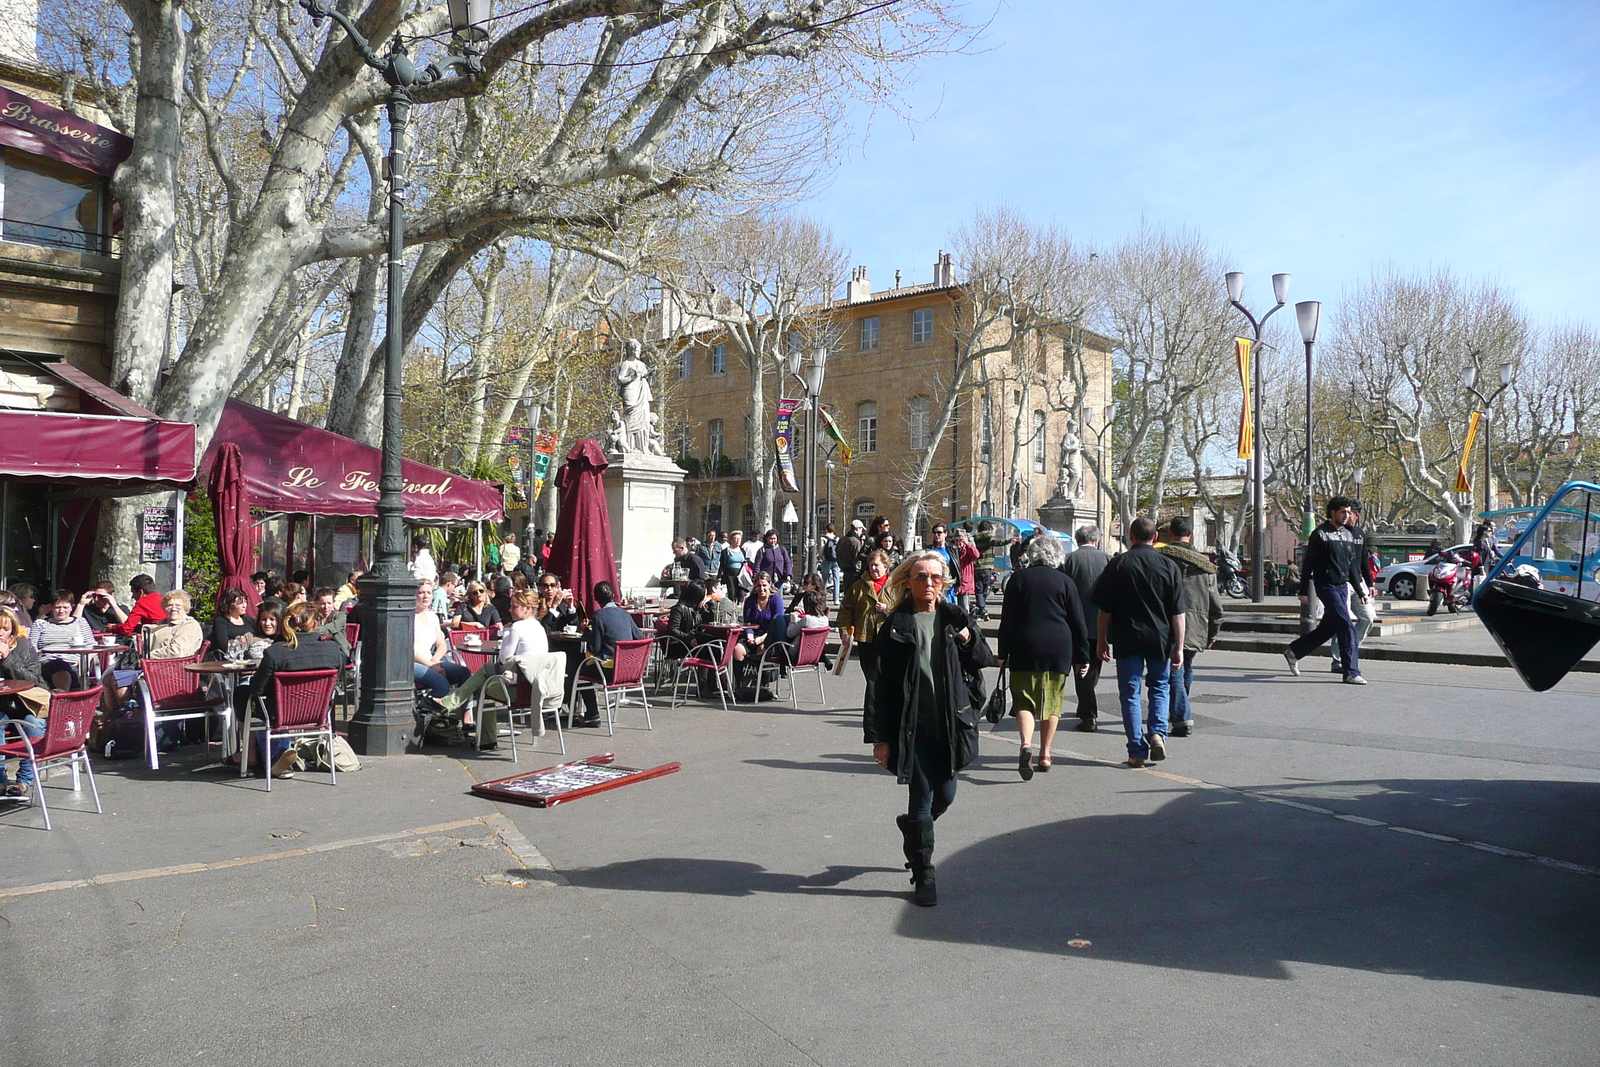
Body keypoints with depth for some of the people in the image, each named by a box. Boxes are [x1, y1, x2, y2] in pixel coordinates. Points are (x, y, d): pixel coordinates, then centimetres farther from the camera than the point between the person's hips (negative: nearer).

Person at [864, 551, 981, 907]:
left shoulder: (952, 618, 6)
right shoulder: (896, 625, -4)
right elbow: (881, 683, -6)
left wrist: (969, 641, -5)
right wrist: (879, 736, -10)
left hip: (949, 724, 4)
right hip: (913, 727, -4)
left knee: (945, 795, 11)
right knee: (921, 800, 0)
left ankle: (912, 830, 42)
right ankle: (923, 875, 16)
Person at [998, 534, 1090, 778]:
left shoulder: (1019, 578, 2)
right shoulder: (1064, 581, 4)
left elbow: (1007, 618, 1)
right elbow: (1077, 622, 4)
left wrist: (1002, 653, 7)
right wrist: (1082, 657, 10)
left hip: (1024, 650, -1)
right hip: (1058, 649, 1)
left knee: (1024, 701, 1)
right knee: (1052, 701, 12)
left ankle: (1026, 744, -22)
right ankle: (1045, 754, 15)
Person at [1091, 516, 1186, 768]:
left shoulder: (1117, 565, -3)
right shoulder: (1168, 566, -1)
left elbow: (1104, 609, -2)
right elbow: (1178, 612, -1)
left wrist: (1101, 640, 8)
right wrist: (1178, 647, 3)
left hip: (1127, 639, -1)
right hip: (1160, 640, 1)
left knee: (1130, 693, 5)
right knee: (1160, 688, 20)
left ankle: (1137, 752, 4)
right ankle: (1158, 732, 1)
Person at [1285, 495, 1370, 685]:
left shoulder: (1348, 535, 15)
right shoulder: (1320, 534, -7)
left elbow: (1353, 566, 21)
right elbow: (1308, 564, -8)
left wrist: (1361, 590, 18)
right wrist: (1304, 591, -10)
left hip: (1343, 586, 8)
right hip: (1327, 586, -8)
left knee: (1329, 627, 11)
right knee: (1347, 627, -13)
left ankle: (1293, 651, 26)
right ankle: (1351, 672, -9)